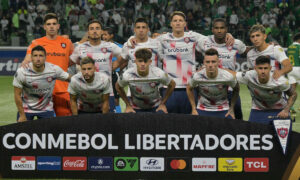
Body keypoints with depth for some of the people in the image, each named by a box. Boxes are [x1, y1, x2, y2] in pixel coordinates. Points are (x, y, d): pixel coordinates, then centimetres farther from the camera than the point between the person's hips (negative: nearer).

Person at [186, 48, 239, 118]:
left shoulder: (228, 77, -23)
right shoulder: (197, 77, -22)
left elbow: (236, 89, 0)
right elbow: (189, 88, 1)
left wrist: (232, 109, 0)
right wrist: (194, 109, 2)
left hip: (223, 111, 0)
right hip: (202, 110, 0)